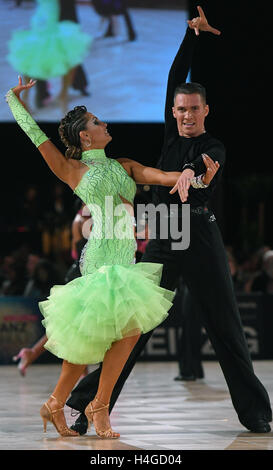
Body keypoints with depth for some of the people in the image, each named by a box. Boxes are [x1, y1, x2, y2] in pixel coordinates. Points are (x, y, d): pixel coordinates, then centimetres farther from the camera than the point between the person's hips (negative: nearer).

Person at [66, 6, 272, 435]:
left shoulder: (213, 147, 3)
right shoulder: (172, 137, 14)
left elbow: (209, 164, -21)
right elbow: (175, 79, 13)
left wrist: (191, 170, -45)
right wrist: (192, 35, 10)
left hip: (201, 238, -3)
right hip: (163, 237, 3)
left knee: (226, 328, 1)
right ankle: (90, 406, -3)